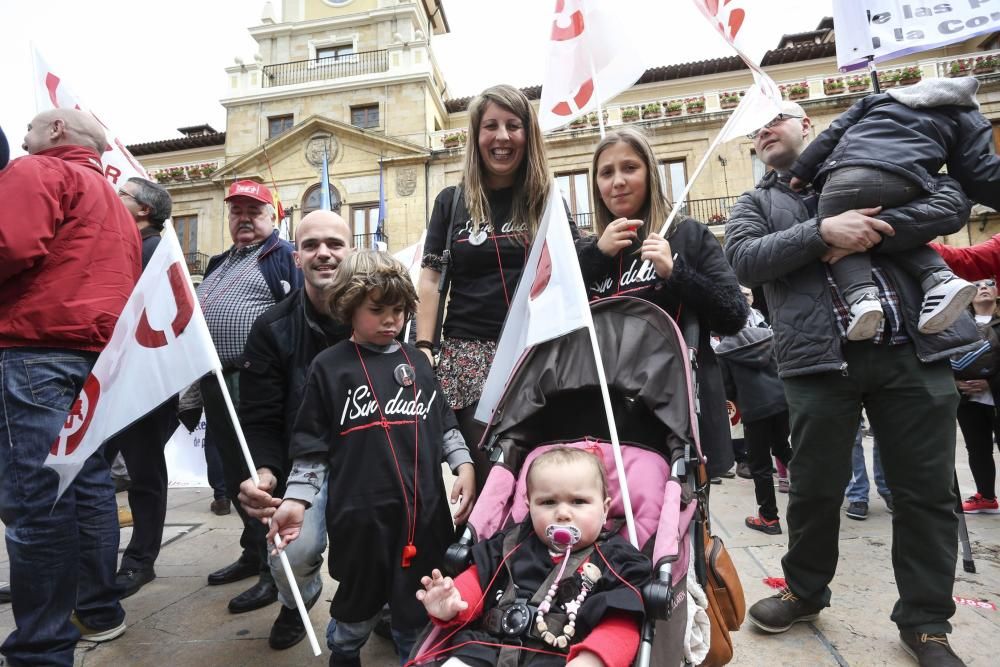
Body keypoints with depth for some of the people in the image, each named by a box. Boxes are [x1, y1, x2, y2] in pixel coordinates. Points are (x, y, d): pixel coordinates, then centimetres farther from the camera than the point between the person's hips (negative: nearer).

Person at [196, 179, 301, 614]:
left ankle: (275, 571, 7)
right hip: (218, 383, 9)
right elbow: (197, 313, 27)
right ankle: (253, 554, 32)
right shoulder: (219, 262, 21)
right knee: (235, 476, 17)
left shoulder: (283, 256, -6)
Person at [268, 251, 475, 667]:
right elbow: (311, 443, 0)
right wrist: (296, 499, -7)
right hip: (361, 513, -2)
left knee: (419, 608, 14)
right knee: (359, 603, 16)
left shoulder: (417, 362, 9)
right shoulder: (329, 367, -2)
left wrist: (465, 465, 3)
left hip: (423, 509, 3)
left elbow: (443, 422, 14)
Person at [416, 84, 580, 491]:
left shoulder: (546, 201, 10)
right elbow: (430, 279, 6)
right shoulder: (452, 201, 10)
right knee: (486, 473, -2)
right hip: (469, 354, 0)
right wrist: (423, 347, -3)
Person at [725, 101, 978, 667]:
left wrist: (871, 232, -12)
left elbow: (953, 203, 4)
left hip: (914, 349, 1)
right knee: (815, 488, 8)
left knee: (927, 491, 7)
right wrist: (822, 232, -17)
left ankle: (926, 620, 26)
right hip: (821, 358, 0)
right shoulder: (755, 203, 15)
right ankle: (805, 590, 32)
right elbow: (745, 260, -4)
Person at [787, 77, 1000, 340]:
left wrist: (801, 172, 25)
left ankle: (861, 296, -20)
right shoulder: (967, 116, 30)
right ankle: (941, 278, 0)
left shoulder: (881, 98, 38)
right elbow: (977, 173, 14)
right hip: (907, 185, 2)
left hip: (850, 174, -1)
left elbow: (834, 133, 26)